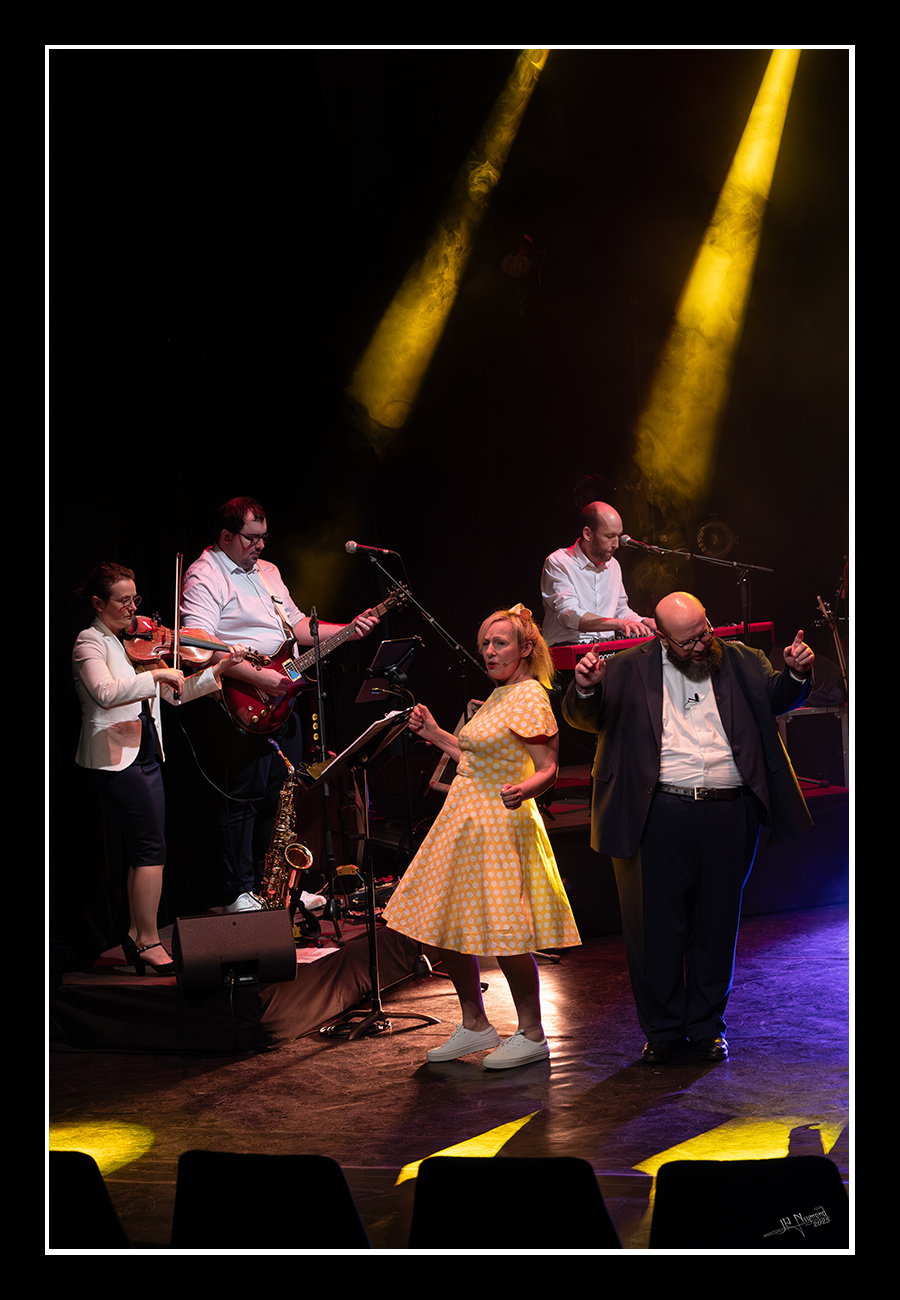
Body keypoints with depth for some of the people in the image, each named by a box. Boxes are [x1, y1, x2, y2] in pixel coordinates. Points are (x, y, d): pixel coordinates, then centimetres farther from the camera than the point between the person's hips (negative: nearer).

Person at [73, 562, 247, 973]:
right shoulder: (90, 642, -8)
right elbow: (105, 693, -27)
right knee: (153, 848, -11)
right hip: (115, 756, -8)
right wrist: (155, 674, -27)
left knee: (144, 849, 9)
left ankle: (137, 937, 17)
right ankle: (149, 944, -7)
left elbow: (176, 693, 14)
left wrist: (217, 671, 2)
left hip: (146, 754, 8)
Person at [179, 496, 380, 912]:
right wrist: (258, 676, -27)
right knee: (245, 795, -6)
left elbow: (298, 626, 23)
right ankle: (239, 894, 2)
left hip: (282, 697, 9)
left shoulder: (267, 572, 18)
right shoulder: (204, 577, -10)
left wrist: (348, 629, 9)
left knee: (281, 795, 12)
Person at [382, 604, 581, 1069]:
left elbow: (547, 769, -18)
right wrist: (435, 734, 21)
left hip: (499, 827, -10)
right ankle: (474, 1026, 23)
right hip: (464, 821, 10)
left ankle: (531, 1035, 8)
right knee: (443, 929, 10)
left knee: (505, 936, -7)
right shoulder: (499, 696, 16)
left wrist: (523, 791, -38)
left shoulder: (530, 698, -12)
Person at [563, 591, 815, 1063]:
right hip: (660, 816, -2)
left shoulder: (739, 661, 10)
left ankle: (708, 1025, 25)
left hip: (729, 816, 2)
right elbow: (582, 717, 0)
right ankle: (663, 1028, 19)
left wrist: (797, 673, -14)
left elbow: (777, 698, 8)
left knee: (716, 925, 11)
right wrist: (585, 688, -23)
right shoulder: (630, 669, 3)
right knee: (658, 927, 4)